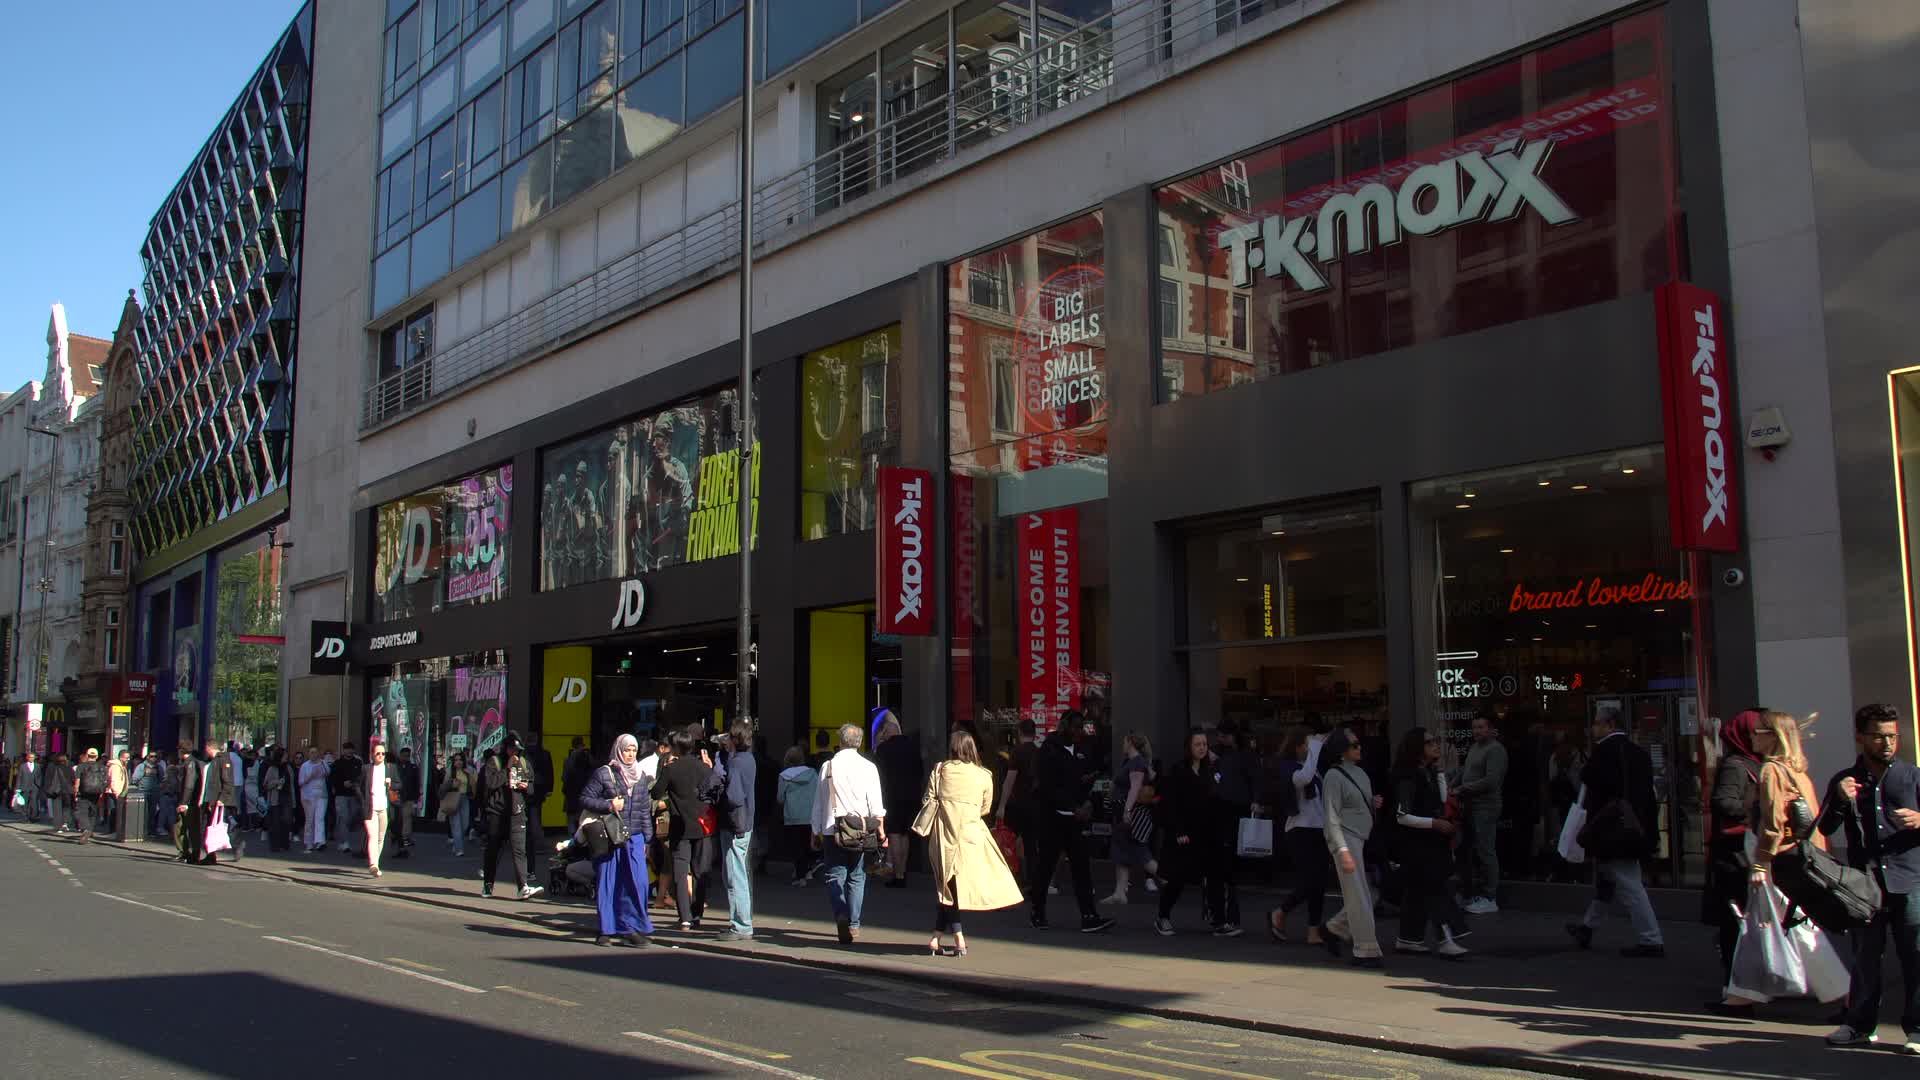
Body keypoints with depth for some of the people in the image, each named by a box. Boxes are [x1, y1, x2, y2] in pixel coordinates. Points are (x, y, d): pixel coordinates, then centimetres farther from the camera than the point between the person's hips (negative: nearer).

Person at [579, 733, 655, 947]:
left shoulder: (641, 776, 13)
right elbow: (584, 799, -2)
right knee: (607, 884, 2)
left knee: (637, 883, -6)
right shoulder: (603, 774, -1)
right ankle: (606, 930, 12)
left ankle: (633, 928, 1)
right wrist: (608, 805, -14)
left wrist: (647, 839, 14)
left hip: (634, 839, 3)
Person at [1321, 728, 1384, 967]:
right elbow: (1332, 817, -15)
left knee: (1366, 895, 9)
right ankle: (1366, 951, 2)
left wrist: (1373, 803, 3)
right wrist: (1343, 850, -22)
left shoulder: (1360, 773, 13)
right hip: (1347, 838, -8)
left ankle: (1334, 929, 28)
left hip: (1364, 838, 8)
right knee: (1358, 896, -4)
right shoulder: (1334, 776, -11)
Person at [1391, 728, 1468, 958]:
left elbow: (1442, 801, 6)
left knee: (1419, 890, 11)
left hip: (1432, 841, 9)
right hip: (1415, 842, -9)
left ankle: (1408, 938, 17)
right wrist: (1434, 823, -21)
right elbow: (1402, 816, -18)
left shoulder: (1429, 773, 11)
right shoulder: (1409, 777, -15)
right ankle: (1446, 940, -12)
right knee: (1436, 888, -11)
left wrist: (1439, 771, 3)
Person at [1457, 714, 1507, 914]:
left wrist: (1463, 789, -14)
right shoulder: (1474, 747, 17)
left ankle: (1489, 899, 1)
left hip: (1486, 807, -9)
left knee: (1485, 852, -5)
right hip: (1472, 806, 9)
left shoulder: (1495, 750, -11)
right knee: (1472, 851, 13)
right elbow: (1464, 771, 21)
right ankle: (1475, 893, 21)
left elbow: (1491, 781, -19)